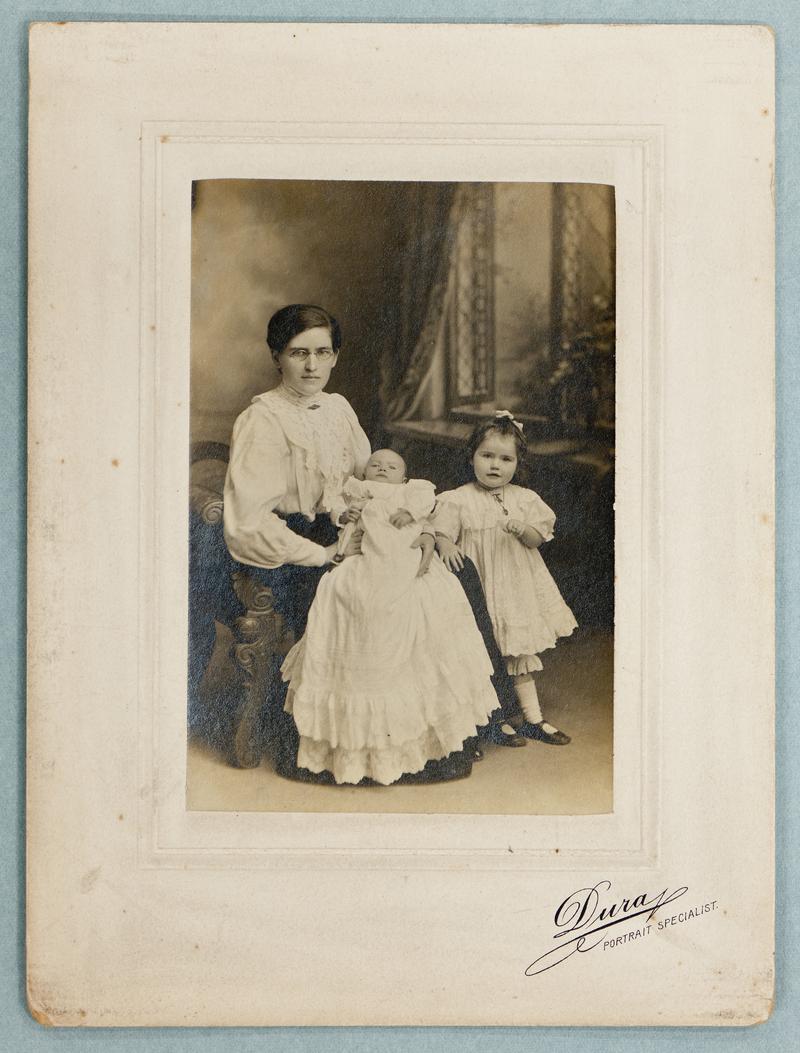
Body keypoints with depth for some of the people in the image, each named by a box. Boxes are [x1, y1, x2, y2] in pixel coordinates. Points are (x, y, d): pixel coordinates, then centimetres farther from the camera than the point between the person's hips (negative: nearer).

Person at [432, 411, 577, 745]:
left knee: (521, 654, 12)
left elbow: (537, 539, 0)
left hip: (516, 584, 3)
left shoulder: (524, 499, 4)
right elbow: (442, 532, -7)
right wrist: (446, 546, -28)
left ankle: (532, 718, 20)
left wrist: (521, 529, -20)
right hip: (479, 586, -3)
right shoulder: (458, 500, -5)